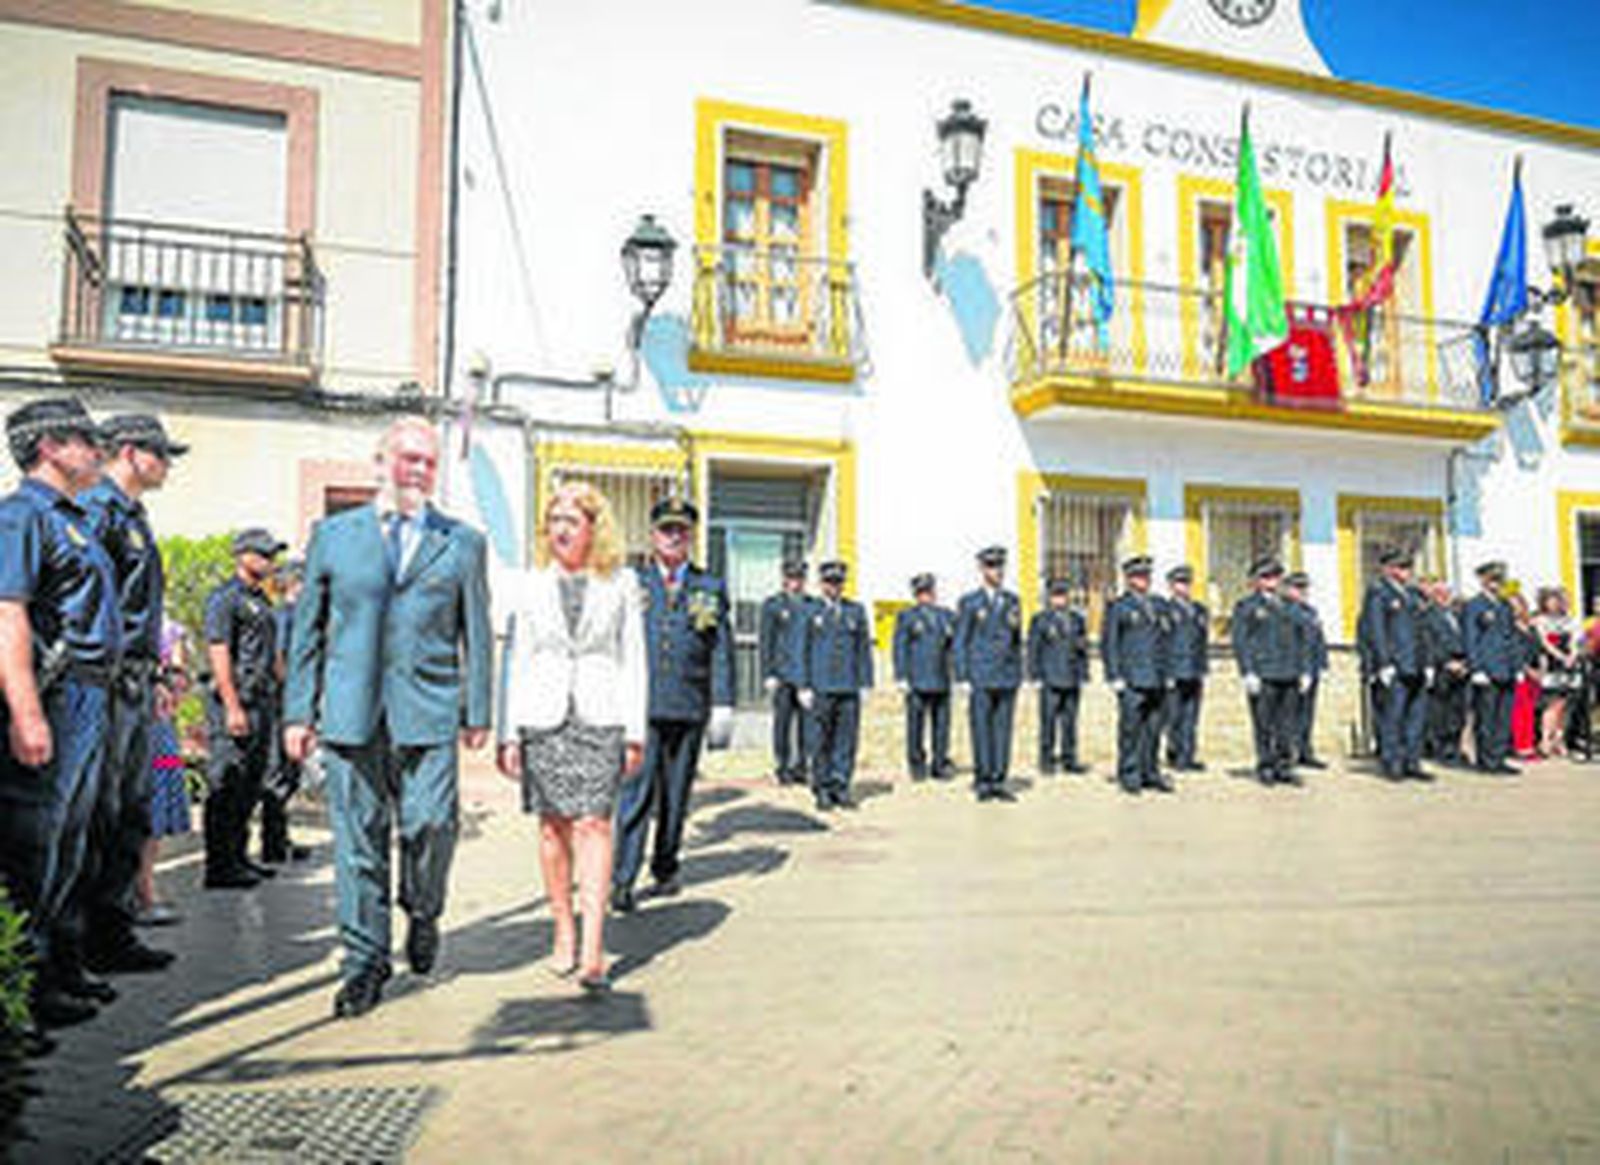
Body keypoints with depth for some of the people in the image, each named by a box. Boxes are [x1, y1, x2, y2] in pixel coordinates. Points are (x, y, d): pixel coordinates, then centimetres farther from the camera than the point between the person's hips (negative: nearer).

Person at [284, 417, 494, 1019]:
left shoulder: (462, 542, 10)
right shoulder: (333, 534, 12)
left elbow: (476, 633, 10)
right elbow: (306, 627, 13)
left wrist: (478, 712, 5)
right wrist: (299, 710, 7)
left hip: (427, 709, -1)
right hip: (350, 710, 1)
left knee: (432, 823, -8)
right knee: (357, 838, 4)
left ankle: (423, 912, 22)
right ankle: (365, 959, 18)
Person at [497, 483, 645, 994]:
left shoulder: (621, 583, 5)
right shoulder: (530, 586, 9)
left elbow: (633, 660, 5)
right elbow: (514, 660, 8)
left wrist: (636, 731, 0)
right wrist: (507, 732, 2)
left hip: (600, 716, -2)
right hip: (542, 716, 2)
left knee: (593, 823, -9)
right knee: (553, 826, 5)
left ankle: (593, 949, -10)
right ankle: (563, 934, 19)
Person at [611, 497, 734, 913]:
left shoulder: (711, 588, 10)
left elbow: (722, 653, 6)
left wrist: (722, 705, -2)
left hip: (689, 709, 2)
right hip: (639, 707, -2)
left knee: (677, 794, 11)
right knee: (636, 792, -9)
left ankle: (665, 868, 26)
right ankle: (623, 880, -6)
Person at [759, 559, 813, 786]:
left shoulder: (813, 605, 11)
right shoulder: (773, 605, 3)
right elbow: (766, 642, 1)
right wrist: (768, 674, -6)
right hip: (782, 675, -3)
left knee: (808, 723, 1)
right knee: (783, 722, 0)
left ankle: (800, 767, 11)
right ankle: (782, 768, 9)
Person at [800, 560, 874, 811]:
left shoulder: (856, 611, 12)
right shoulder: (810, 612, 5)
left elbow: (864, 648, 11)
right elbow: (803, 651, 3)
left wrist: (866, 683, 4)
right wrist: (805, 686, -3)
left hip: (849, 688, 2)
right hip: (821, 688, -2)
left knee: (847, 739, 1)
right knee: (822, 741, 0)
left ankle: (841, 788, 10)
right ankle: (822, 790, 10)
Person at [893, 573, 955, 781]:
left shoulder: (946, 616, 16)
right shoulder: (906, 616, 6)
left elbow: (956, 643, 16)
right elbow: (899, 648, 1)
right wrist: (901, 678, -7)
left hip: (941, 682, 3)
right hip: (917, 681, -3)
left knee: (941, 723, 2)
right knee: (916, 723, -2)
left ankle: (939, 765, 10)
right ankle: (917, 766, 7)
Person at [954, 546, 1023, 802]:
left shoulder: (1012, 601, 12)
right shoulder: (969, 603, 1)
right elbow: (959, 644, 0)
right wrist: (962, 678, -6)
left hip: (1008, 677, 4)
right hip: (980, 678, -3)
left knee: (1003, 730, 4)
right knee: (982, 730, -2)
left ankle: (998, 782, 10)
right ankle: (982, 783, 6)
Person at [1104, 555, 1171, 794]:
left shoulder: (1158, 605, 16)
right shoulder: (1118, 607, 0)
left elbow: (1164, 641, 21)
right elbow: (1108, 644, -3)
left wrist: (1167, 673, 14)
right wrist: (1114, 677, -9)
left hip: (1157, 680, 5)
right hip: (1132, 680, -5)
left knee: (1153, 728, 7)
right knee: (1130, 728, -4)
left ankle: (1150, 773, 16)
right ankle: (1129, 775, 4)